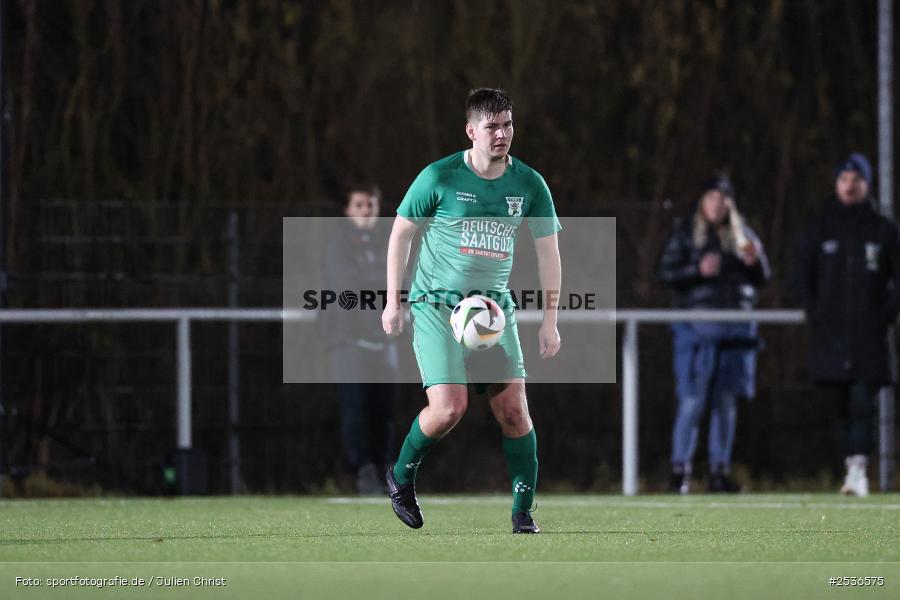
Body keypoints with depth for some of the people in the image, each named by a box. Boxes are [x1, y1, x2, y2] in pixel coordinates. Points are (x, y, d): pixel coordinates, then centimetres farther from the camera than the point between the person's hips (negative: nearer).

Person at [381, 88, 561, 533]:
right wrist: (393, 302, -1)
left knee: (514, 409, -6)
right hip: (436, 305, -4)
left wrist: (549, 320, 5)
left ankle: (523, 514, 3)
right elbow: (401, 232, 2)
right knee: (449, 408, -16)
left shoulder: (529, 184, 2)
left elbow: (548, 250, 10)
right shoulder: (440, 177, -8)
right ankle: (401, 475, 12)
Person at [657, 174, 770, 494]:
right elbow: (666, 272, -2)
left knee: (727, 401, 5)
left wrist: (754, 262, -8)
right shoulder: (686, 232, 3)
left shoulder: (742, 234, 13)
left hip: (735, 328, 4)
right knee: (692, 401, -9)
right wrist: (698, 270, -17)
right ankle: (680, 469, -4)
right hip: (697, 326, -4)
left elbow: (761, 278, 13)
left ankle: (720, 470, 10)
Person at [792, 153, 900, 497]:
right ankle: (853, 466, 9)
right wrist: (816, 317, 0)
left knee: (863, 401, -12)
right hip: (830, 335, 1)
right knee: (843, 404, 3)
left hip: (870, 335, -1)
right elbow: (801, 278, 10)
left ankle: (858, 468, -18)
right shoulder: (817, 229, 10)